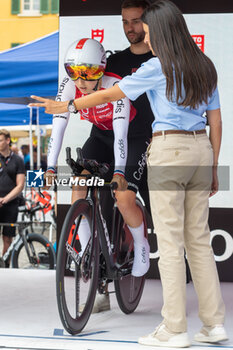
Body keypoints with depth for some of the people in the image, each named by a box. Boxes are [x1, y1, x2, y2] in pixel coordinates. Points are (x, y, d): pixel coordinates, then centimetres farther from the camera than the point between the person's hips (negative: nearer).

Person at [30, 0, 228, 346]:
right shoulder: (205, 67, 11)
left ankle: (175, 329, 1)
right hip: (201, 148, 6)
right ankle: (214, 324, 10)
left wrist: (65, 106, 11)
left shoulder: (158, 68, -7)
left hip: (167, 150, -6)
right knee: (198, 238, 10)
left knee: (170, 241, -2)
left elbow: (108, 95, -2)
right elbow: (216, 122, 12)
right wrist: (213, 169, 17)